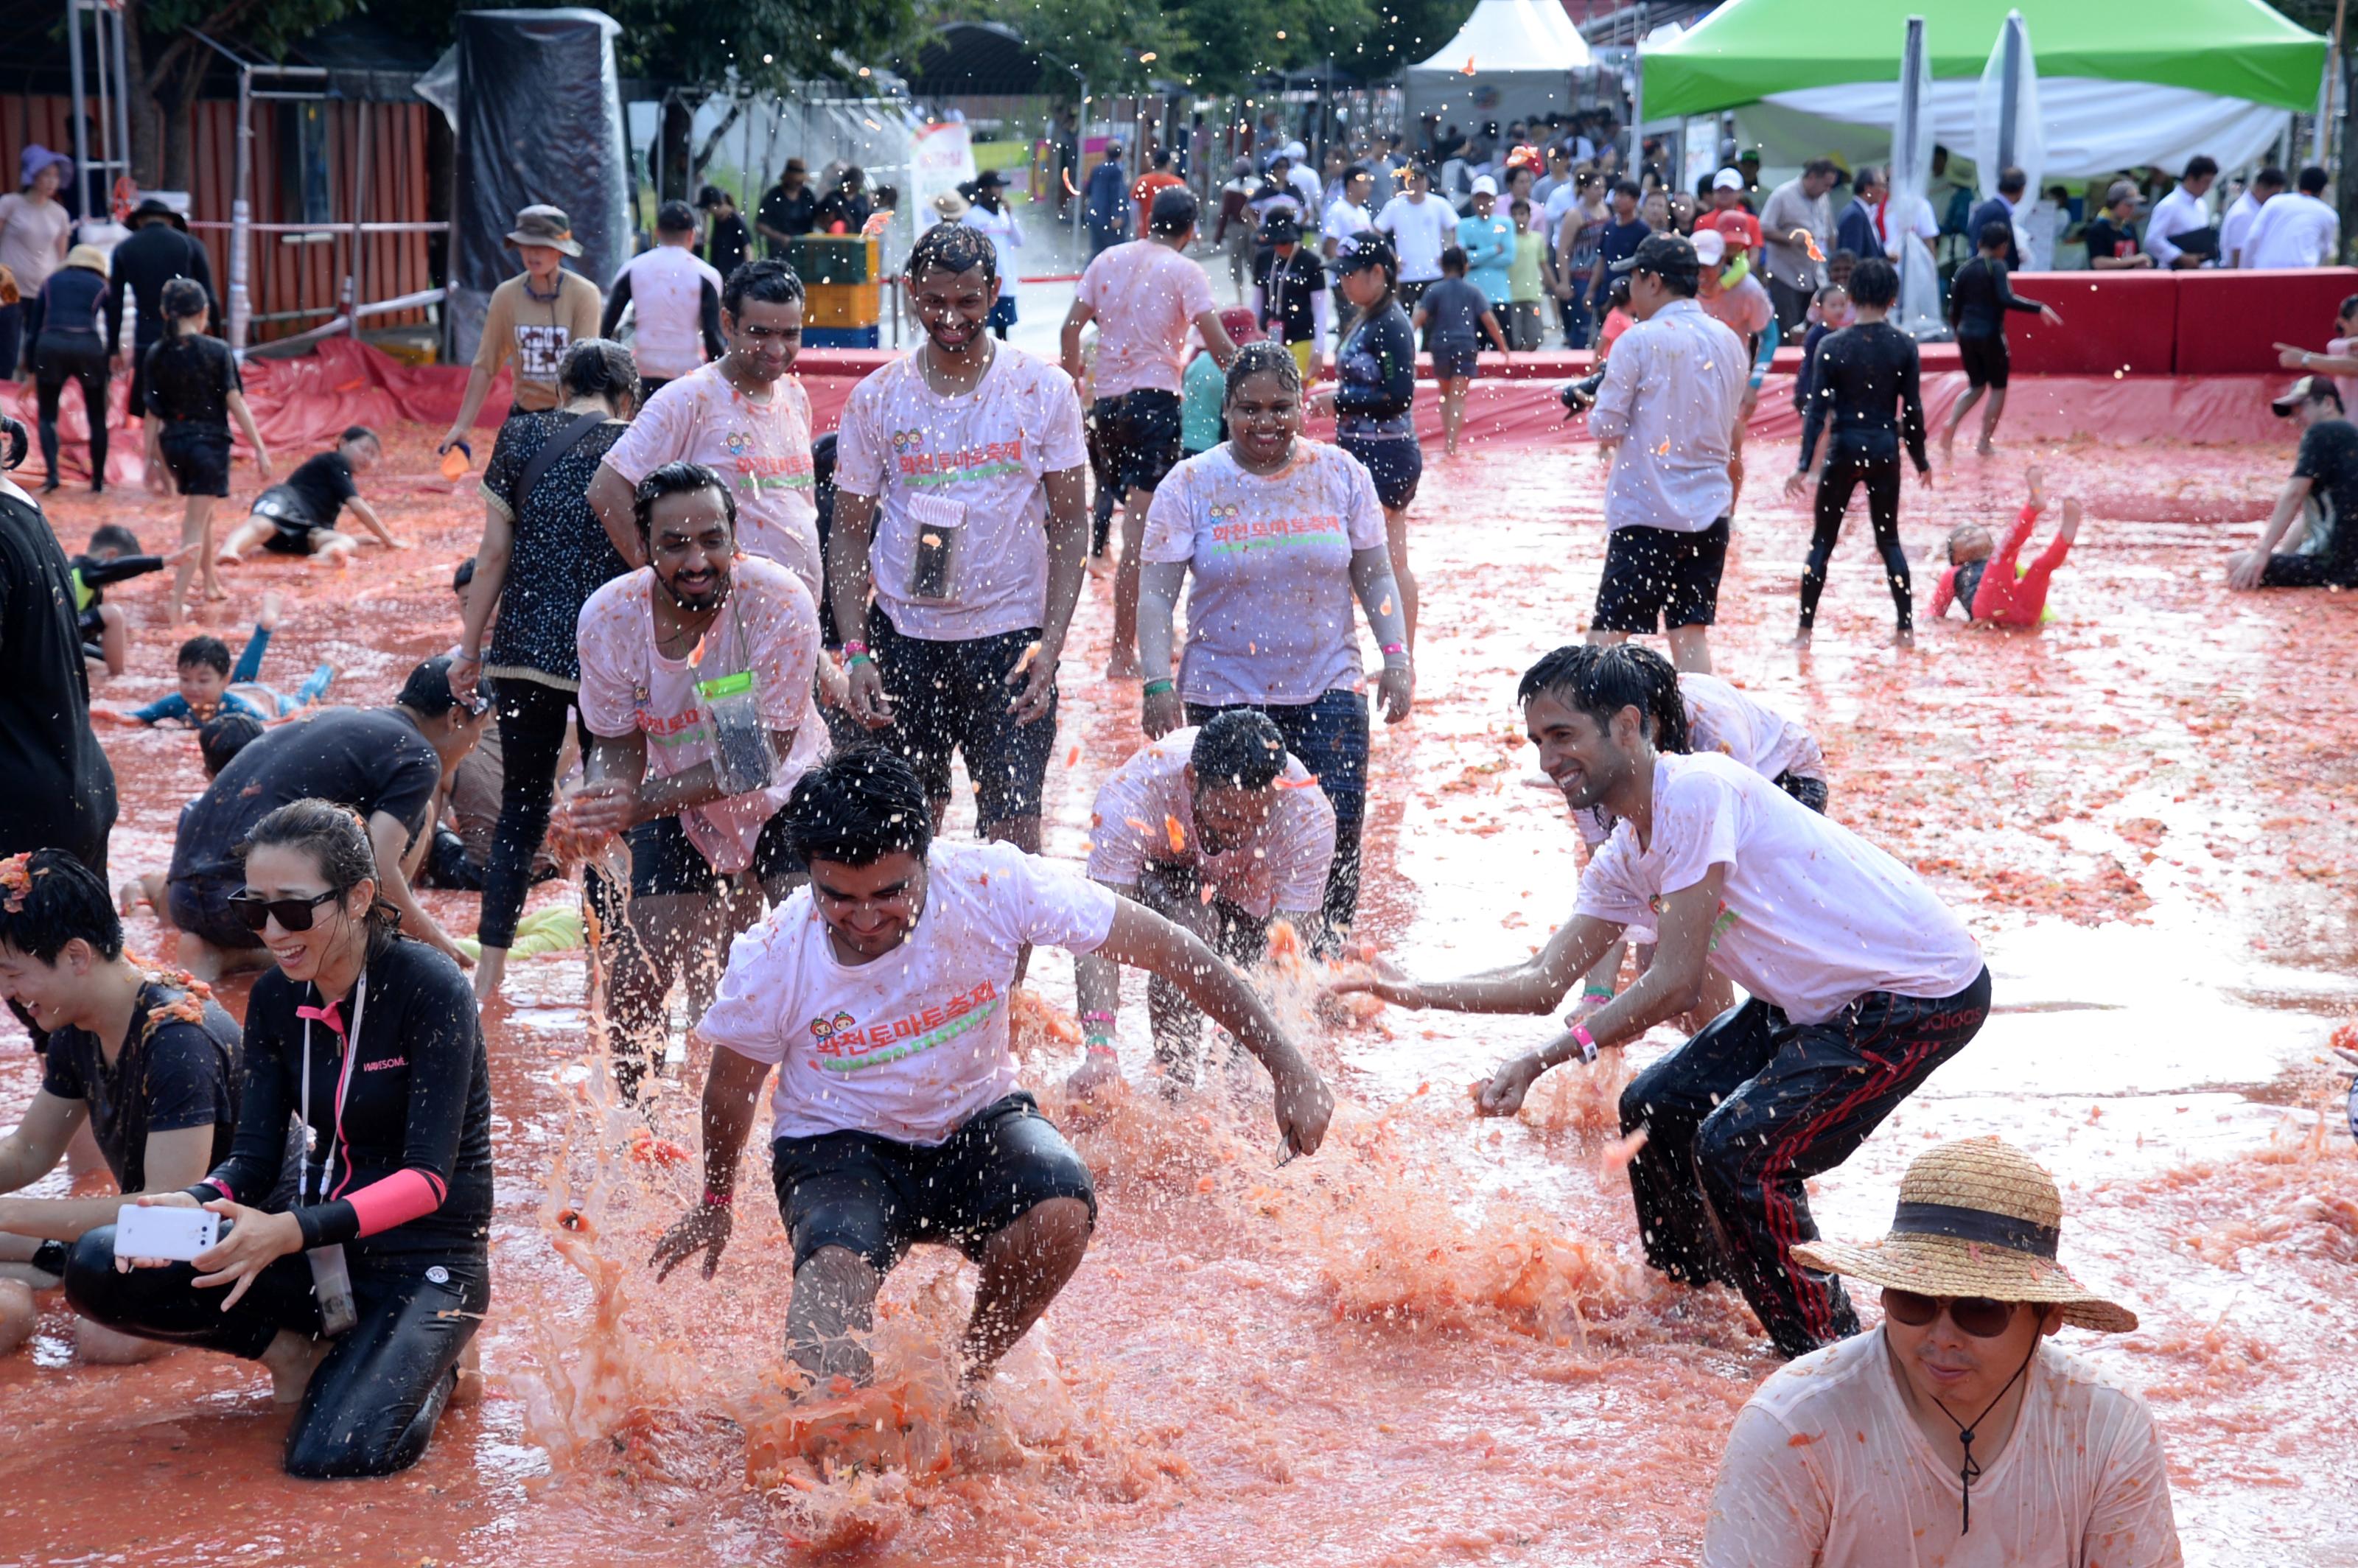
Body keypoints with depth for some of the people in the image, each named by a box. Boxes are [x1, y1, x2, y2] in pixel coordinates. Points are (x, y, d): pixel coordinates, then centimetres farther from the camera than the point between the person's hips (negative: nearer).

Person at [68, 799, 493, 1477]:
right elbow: (255, 1158, 1)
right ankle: (303, 1351, 1)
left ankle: (431, 1369, 3)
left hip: (427, 1261, -6)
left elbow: (429, 1178, -22)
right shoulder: (276, 998, 2)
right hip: (322, 1251, 6)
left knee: (332, 1455, -30)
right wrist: (193, 1204, -23)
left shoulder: (430, 989, -17)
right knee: (98, 1269, -15)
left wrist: (295, 1230, -36)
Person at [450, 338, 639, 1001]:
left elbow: (495, 554, 3)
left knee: (521, 804, 11)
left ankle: (490, 969, 8)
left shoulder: (522, 438, 4)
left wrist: (470, 647, 10)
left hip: (525, 648, 2)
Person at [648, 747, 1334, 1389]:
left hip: (975, 1120, 2)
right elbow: (732, 1085, 1)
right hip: (838, 1146, -1)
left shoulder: (993, 885, -25)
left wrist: (1286, 1066, -17)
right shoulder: (771, 960, -21)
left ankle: (969, 1375, -1)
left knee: (1062, 1214, -30)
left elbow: (1166, 948, -17)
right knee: (834, 1274, -33)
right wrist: (715, 1201, 18)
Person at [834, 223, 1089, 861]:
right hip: (903, 635, 2)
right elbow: (849, 535, 6)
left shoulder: (1043, 389, 0)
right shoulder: (876, 397, 2)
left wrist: (1050, 643, -9)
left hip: (1010, 635, -1)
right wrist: (855, 652, -5)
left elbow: (1071, 524, 2)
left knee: (1014, 830, -4)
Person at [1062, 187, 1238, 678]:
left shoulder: (1108, 261, 11)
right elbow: (1217, 341, -11)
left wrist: (1074, 391, 16)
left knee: (1139, 515, 19)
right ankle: (1123, 652, -8)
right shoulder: (1183, 271, -4)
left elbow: (1071, 328, 9)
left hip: (1106, 399, 6)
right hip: (1154, 397, -6)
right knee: (1142, 529, -7)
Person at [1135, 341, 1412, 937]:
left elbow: (1374, 576, 11)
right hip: (1223, 696, -1)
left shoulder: (1342, 474, 4)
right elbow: (1156, 594, -3)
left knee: (1336, 840, -7)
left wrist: (1396, 654, -2)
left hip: (1328, 692, 1)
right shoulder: (1192, 483, -2)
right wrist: (1157, 682, -14)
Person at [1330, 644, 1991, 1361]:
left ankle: (1834, 1360, -2)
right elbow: (1546, 980, 9)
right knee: (1655, 1108, 11)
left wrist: (1546, 1057, -27)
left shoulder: (1697, 791, -23)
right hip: (1816, 1000, 10)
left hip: (1924, 995, -10)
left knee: (1735, 1152, -18)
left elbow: (1675, 984, -25)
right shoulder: (1624, 858, 5)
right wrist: (1416, 993, -2)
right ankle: (1689, 1295, 34)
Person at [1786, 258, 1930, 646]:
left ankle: (1805, 631, 5)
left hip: (1844, 450, -1)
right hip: (1885, 451, 2)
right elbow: (1912, 410, 0)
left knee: (1822, 540, 7)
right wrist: (1921, 461, 11)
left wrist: (1804, 465, -7)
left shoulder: (1832, 347, -7)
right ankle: (1907, 628, 12)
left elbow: (1817, 410, -8)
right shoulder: (1904, 346, -3)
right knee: (1889, 540, 14)